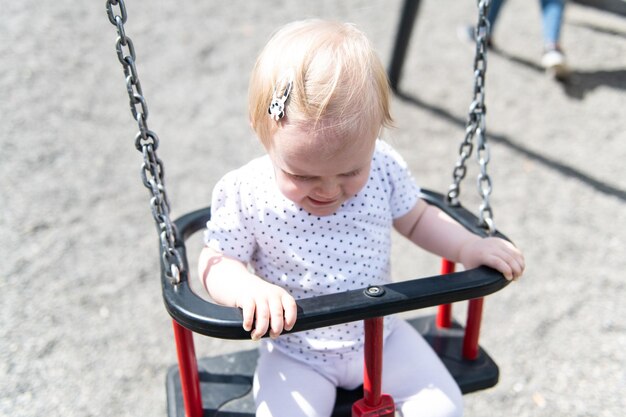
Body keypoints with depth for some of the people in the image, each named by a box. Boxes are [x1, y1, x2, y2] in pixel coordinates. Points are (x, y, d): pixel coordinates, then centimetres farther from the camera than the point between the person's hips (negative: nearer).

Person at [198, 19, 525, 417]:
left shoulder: (383, 168, -13)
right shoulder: (246, 194, -21)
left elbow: (416, 219, 5)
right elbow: (215, 262, -12)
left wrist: (468, 247, -10)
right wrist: (250, 289, -33)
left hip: (380, 334, 3)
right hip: (296, 353, -2)